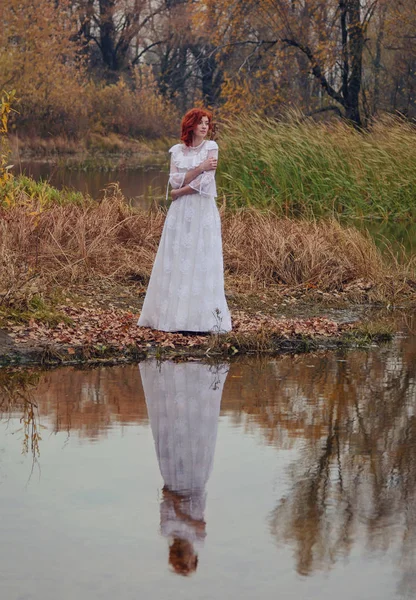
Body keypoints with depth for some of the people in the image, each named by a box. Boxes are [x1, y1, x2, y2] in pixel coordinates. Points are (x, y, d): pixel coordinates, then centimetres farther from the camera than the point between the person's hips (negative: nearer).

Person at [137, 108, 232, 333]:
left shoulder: (211, 147, 0)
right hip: (181, 212, 3)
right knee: (176, 262, 3)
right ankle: (173, 314, 9)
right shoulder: (177, 151, 9)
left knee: (201, 262, -3)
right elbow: (175, 181, -3)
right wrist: (200, 167, -12)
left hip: (203, 212, -3)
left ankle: (203, 316, 1)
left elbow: (204, 182, -9)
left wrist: (179, 192, -4)